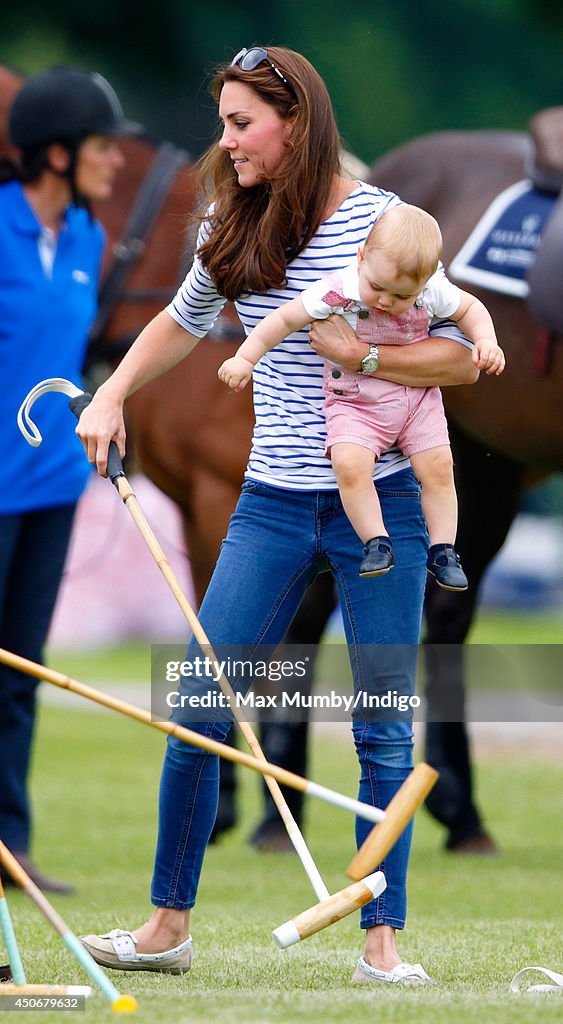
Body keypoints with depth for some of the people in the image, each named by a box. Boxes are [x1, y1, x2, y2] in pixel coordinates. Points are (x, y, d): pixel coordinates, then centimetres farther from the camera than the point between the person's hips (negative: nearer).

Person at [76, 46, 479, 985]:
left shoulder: (382, 220, -8)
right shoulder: (232, 230, 6)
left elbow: (464, 357, -11)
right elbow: (180, 323, 25)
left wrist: (354, 353, -20)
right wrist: (110, 398, 14)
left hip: (381, 504, -4)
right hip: (273, 506, 4)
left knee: (384, 731, 0)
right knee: (198, 711, -2)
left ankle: (381, 942, 6)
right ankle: (168, 925, 9)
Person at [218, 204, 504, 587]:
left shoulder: (433, 292, -13)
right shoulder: (337, 292, -23)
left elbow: (470, 308, 8)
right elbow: (285, 318, -12)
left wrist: (486, 341, -10)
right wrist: (244, 358, -14)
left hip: (417, 396, 2)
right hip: (356, 404, -2)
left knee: (438, 466, -6)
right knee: (349, 465, -25)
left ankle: (443, 550, 9)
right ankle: (376, 542, -13)